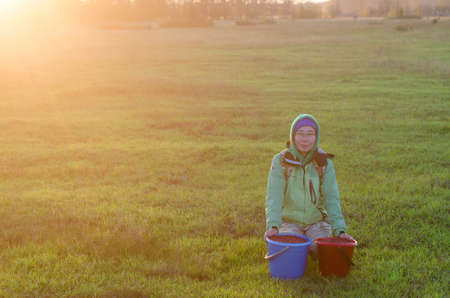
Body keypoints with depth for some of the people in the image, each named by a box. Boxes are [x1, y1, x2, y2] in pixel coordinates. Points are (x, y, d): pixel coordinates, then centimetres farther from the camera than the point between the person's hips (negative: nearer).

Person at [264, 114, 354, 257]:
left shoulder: (324, 162, -6)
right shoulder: (280, 161, -10)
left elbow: (331, 198, -10)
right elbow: (274, 196, -19)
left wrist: (339, 229, -22)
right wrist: (273, 225, -34)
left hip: (316, 220, 1)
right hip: (290, 221, -1)